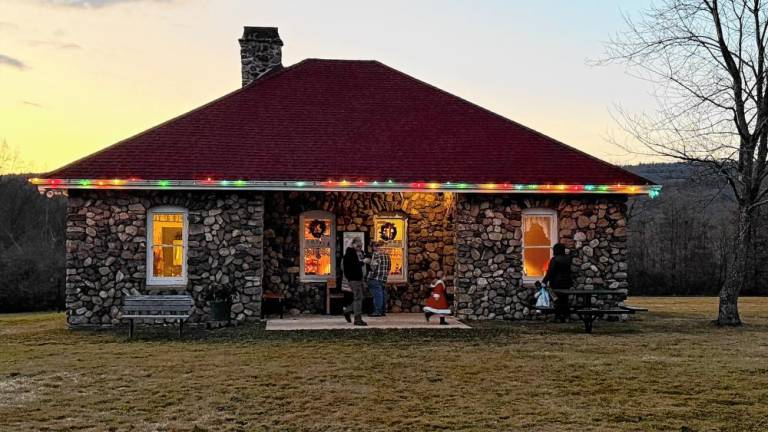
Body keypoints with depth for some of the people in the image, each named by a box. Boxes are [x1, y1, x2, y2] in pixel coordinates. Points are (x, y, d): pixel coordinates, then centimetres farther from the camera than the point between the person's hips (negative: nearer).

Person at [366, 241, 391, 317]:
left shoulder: (376, 254, -10)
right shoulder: (386, 254, 14)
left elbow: (374, 266, -15)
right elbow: (389, 267, 16)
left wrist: (370, 277, -10)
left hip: (376, 278, -8)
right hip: (384, 278, 8)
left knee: (377, 294, -7)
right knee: (383, 294, 11)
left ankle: (377, 311, -8)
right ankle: (383, 311, 15)